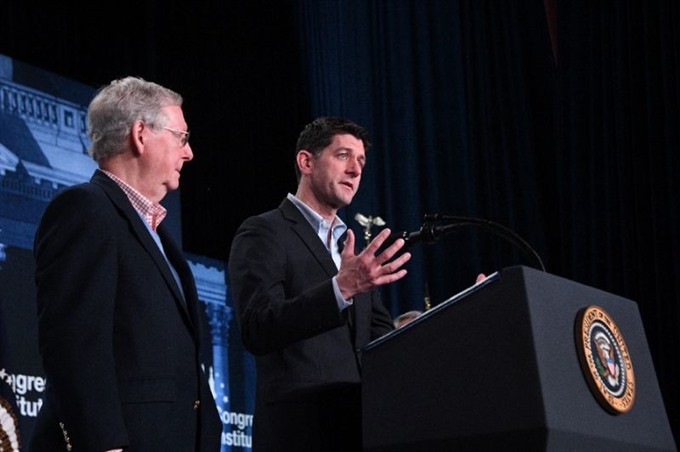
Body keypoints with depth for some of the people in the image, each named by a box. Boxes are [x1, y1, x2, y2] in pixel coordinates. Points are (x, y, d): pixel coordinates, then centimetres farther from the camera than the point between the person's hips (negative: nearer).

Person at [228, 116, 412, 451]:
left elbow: (379, 330, 18)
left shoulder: (353, 249, 21)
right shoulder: (263, 233, -1)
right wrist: (341, 288, -27)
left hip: (364, 424, 6)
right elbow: (256, 330, -15)